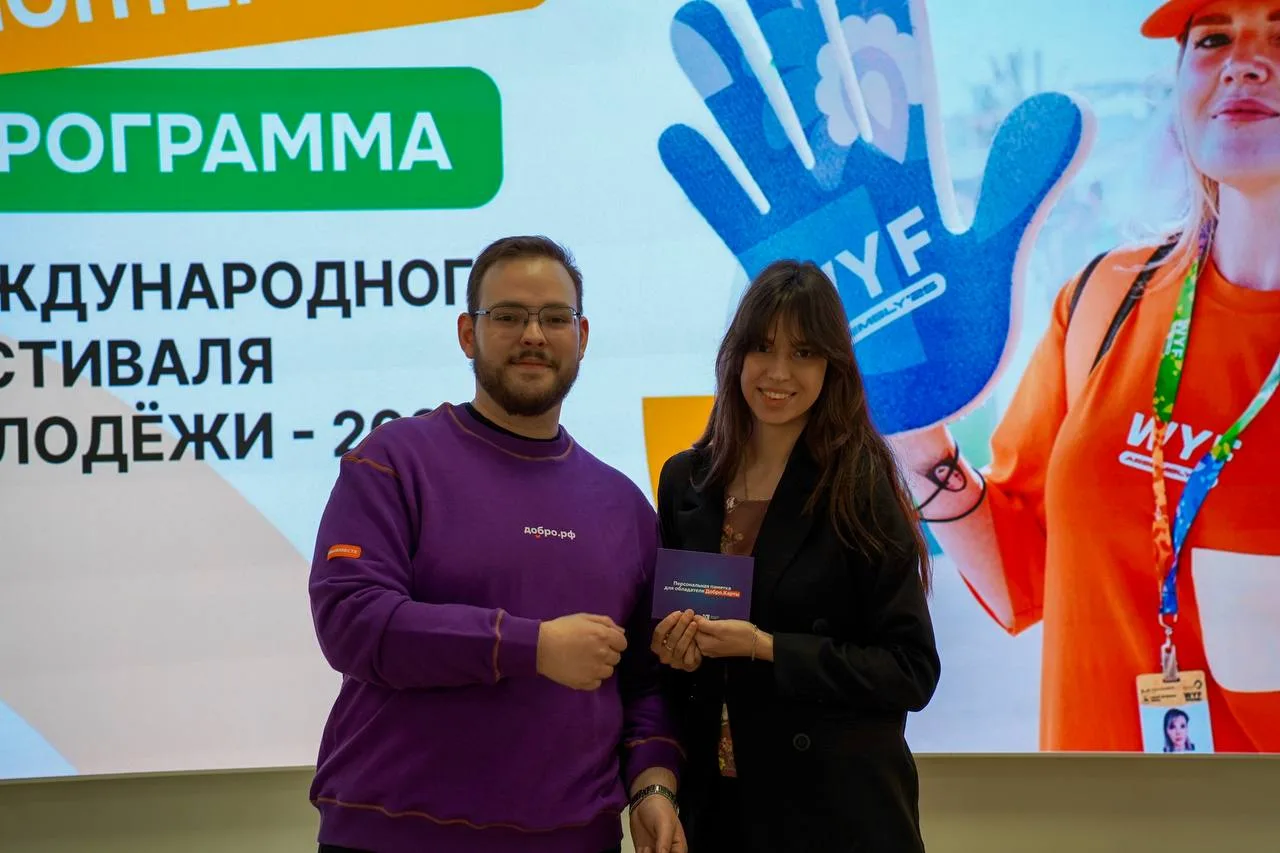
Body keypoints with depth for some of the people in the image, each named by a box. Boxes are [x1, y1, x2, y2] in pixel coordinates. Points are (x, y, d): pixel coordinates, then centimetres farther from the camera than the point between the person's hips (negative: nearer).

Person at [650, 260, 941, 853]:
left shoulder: (859, 487, -10)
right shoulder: (685, 480, 3)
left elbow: (911, 671, -12)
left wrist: (766, 648, -19)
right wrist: (672, 649, -9)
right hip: (713, 804, 4)